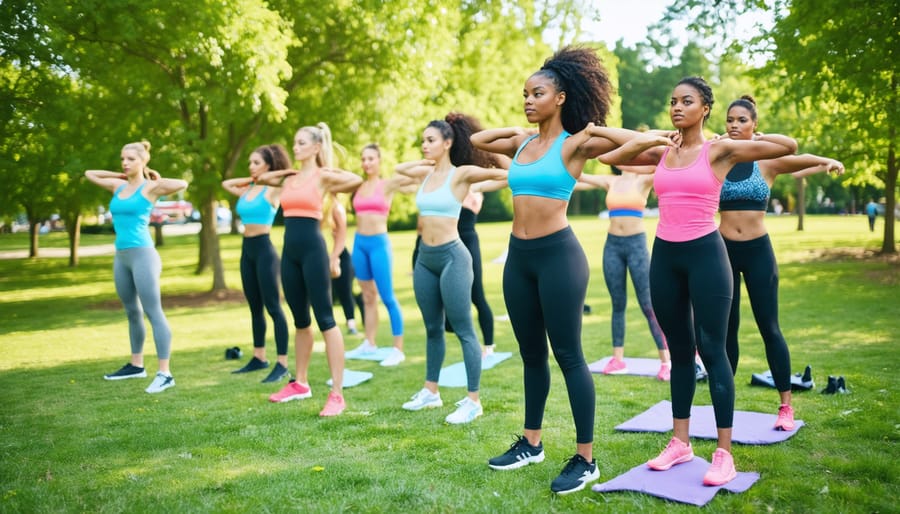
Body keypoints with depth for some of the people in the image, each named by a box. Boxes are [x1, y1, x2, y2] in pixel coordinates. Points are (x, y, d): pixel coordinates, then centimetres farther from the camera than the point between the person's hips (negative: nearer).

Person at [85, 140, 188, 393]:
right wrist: (120, 176, 20)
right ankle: (136, 365, 28)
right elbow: (89, 174, 30)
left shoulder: (150, 187, -5)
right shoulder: (118, 186, 13)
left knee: (153, 313, -9)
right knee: (132, 313, 16)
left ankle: (165, 373, -9)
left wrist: (156, 181, -6)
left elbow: (182, 184, -22)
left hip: (143, 254, -7)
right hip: (121, 256, 8)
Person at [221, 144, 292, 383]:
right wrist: (250, 180, 17)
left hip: (264, 249, -7)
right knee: (255, 307, 13)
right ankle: (259, 358, 23)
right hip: (247, 249, 8)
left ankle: (282, 364, -5)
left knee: (273, 307, -7)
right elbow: (226, 183, 28)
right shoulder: (247, 190, 13)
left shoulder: (273, 189, -6)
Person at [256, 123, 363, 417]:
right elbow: (262, 179, 31)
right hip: (289, 251, 7)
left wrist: (329, 191, 0)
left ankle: (337, 394, -6)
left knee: (324, 319, -7)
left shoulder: (322, 176, -3)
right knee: (300, 320, 16)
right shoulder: (289, 178, 15)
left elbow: (357, 181, -15)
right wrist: (286, 171, 18)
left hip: (313, 249, -7)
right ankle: (300, 383, 28)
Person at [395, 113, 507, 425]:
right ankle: (431, 392, 27)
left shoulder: (461, 174, -8)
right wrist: (425, 161, 19)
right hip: (425, 258, 7)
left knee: (463, 331, -3)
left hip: (452, 256, -7)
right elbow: (399, 168, 29)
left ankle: (473, 401, 3)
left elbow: (495, 172, -17)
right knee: (432, 329, 16)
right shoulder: (425, 174, 11)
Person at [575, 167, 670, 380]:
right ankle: (618, 359, 14)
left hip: (637, 244, -3)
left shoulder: (644, 180, 0)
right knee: (618, 304, 8)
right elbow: (579, 177, 5)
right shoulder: (610, 181, 9)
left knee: (648, 305, -4)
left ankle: (666, 361, 0)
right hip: (612, 245, 3)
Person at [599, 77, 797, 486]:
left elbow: (789, 146, -8)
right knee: (679, 351, 12)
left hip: (705, 253, -5)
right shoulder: (661, 152, 10)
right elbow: (608, 156, 16)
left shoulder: (720, 150, -3)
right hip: (664, 255, 5)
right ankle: (680, 443, 22)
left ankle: (724, 454, 5)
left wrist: (744, 138, 3)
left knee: (711, 349, -3)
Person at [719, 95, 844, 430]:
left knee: (769, 328, 3)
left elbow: (799, 159, -15)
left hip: (759, 251, -1)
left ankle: (786, 407, 13)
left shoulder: (768, 161, -2)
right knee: (726, 328, 8)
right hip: (723, 250, 1)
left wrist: (828, 161, -36)